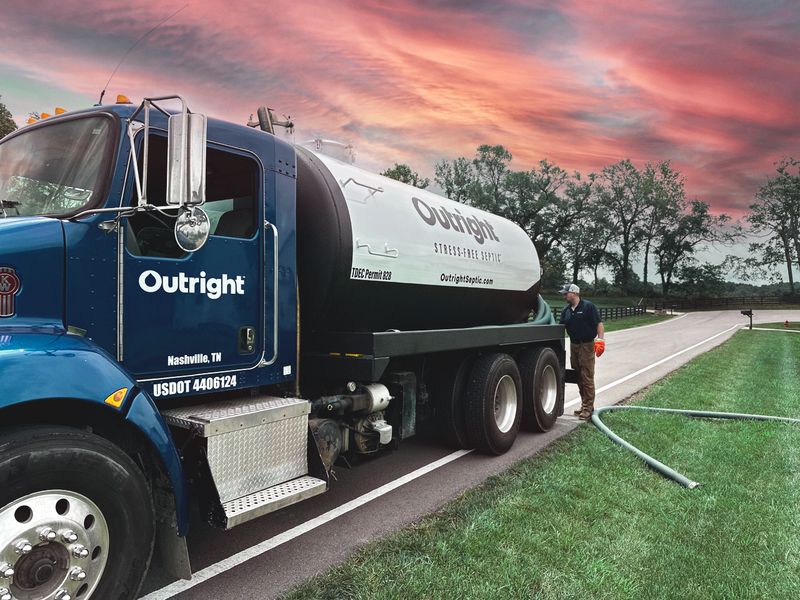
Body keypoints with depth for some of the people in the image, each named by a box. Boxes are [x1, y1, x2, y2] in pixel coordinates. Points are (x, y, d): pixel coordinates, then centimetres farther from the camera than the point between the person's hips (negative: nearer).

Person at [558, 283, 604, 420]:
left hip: (586, 346, -7)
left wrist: (600, 340, -21)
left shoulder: (588, 306, -8)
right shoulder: (566, 310, 11)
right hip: (573, 346, 7)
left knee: (587, 378, -6)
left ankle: (588, 408, -1)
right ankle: (584, 404, 22)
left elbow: (599, 324, -11)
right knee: (579, 378, 12)